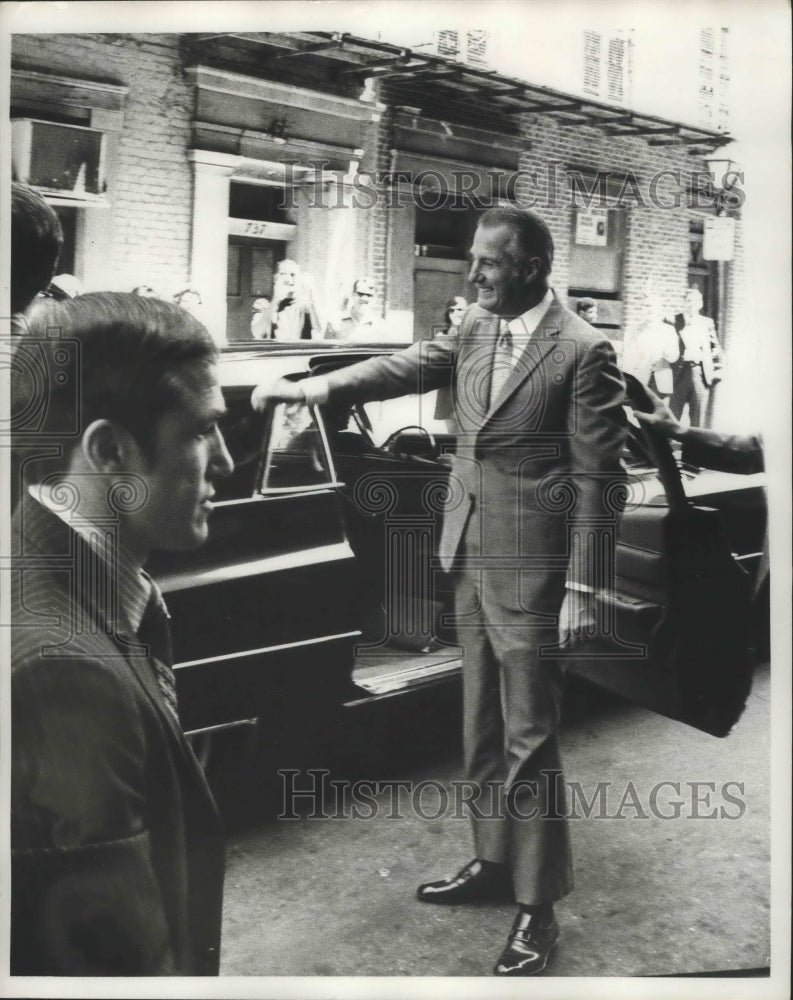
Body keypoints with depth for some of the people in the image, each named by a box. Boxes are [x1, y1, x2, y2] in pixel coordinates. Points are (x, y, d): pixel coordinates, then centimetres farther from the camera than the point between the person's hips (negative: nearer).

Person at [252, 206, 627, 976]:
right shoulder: (476, 328, 7)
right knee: (481, 727, 18)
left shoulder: (582, 352, -14)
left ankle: (537, 905, 16)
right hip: (470, 557, 7)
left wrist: (582, 588, -15)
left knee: (528, 738, 2)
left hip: (530, 567, -7)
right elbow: (409, 366, 3)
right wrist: (313, 387, -11)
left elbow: (596, 477, -14)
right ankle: (493, 862, 35)